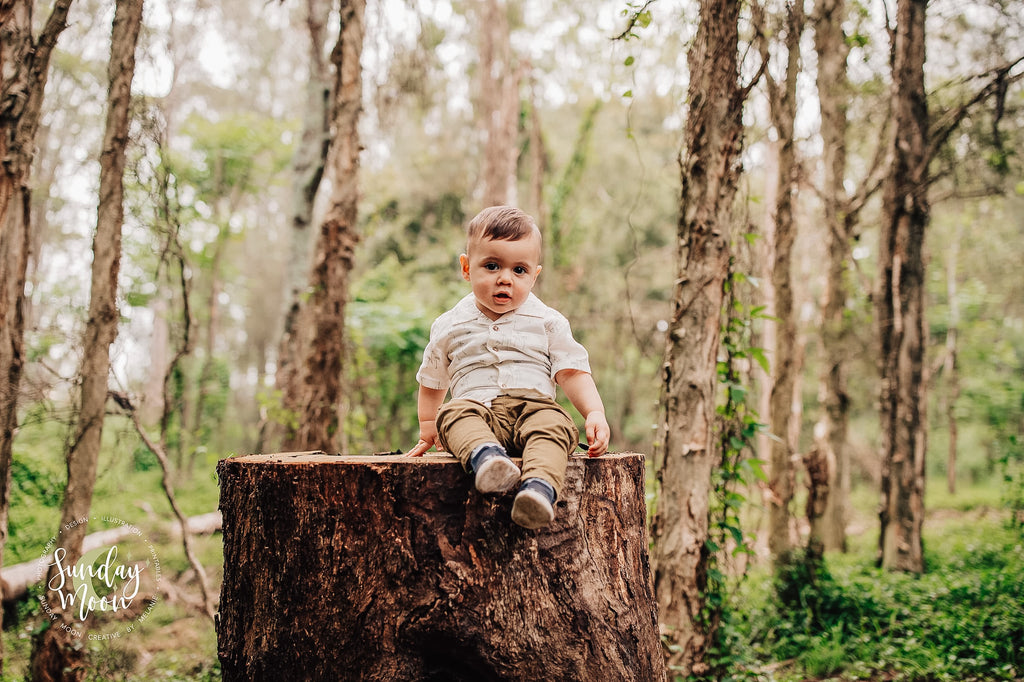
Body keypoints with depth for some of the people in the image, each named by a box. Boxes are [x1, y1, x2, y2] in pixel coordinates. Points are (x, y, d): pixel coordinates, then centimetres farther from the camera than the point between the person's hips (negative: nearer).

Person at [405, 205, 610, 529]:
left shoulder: (548, 322, 11)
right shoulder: (450, 327, 15)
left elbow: (572, 372, 6)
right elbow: (432, 381, 27)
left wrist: (595, 413, -10)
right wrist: (427, 430, 28)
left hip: (533, 407, 0)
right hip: (478, 409, 0)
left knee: (554, 424, -35)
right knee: (452, 413, -33)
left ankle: (540, 485, -61)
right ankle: (484, 455, -62)